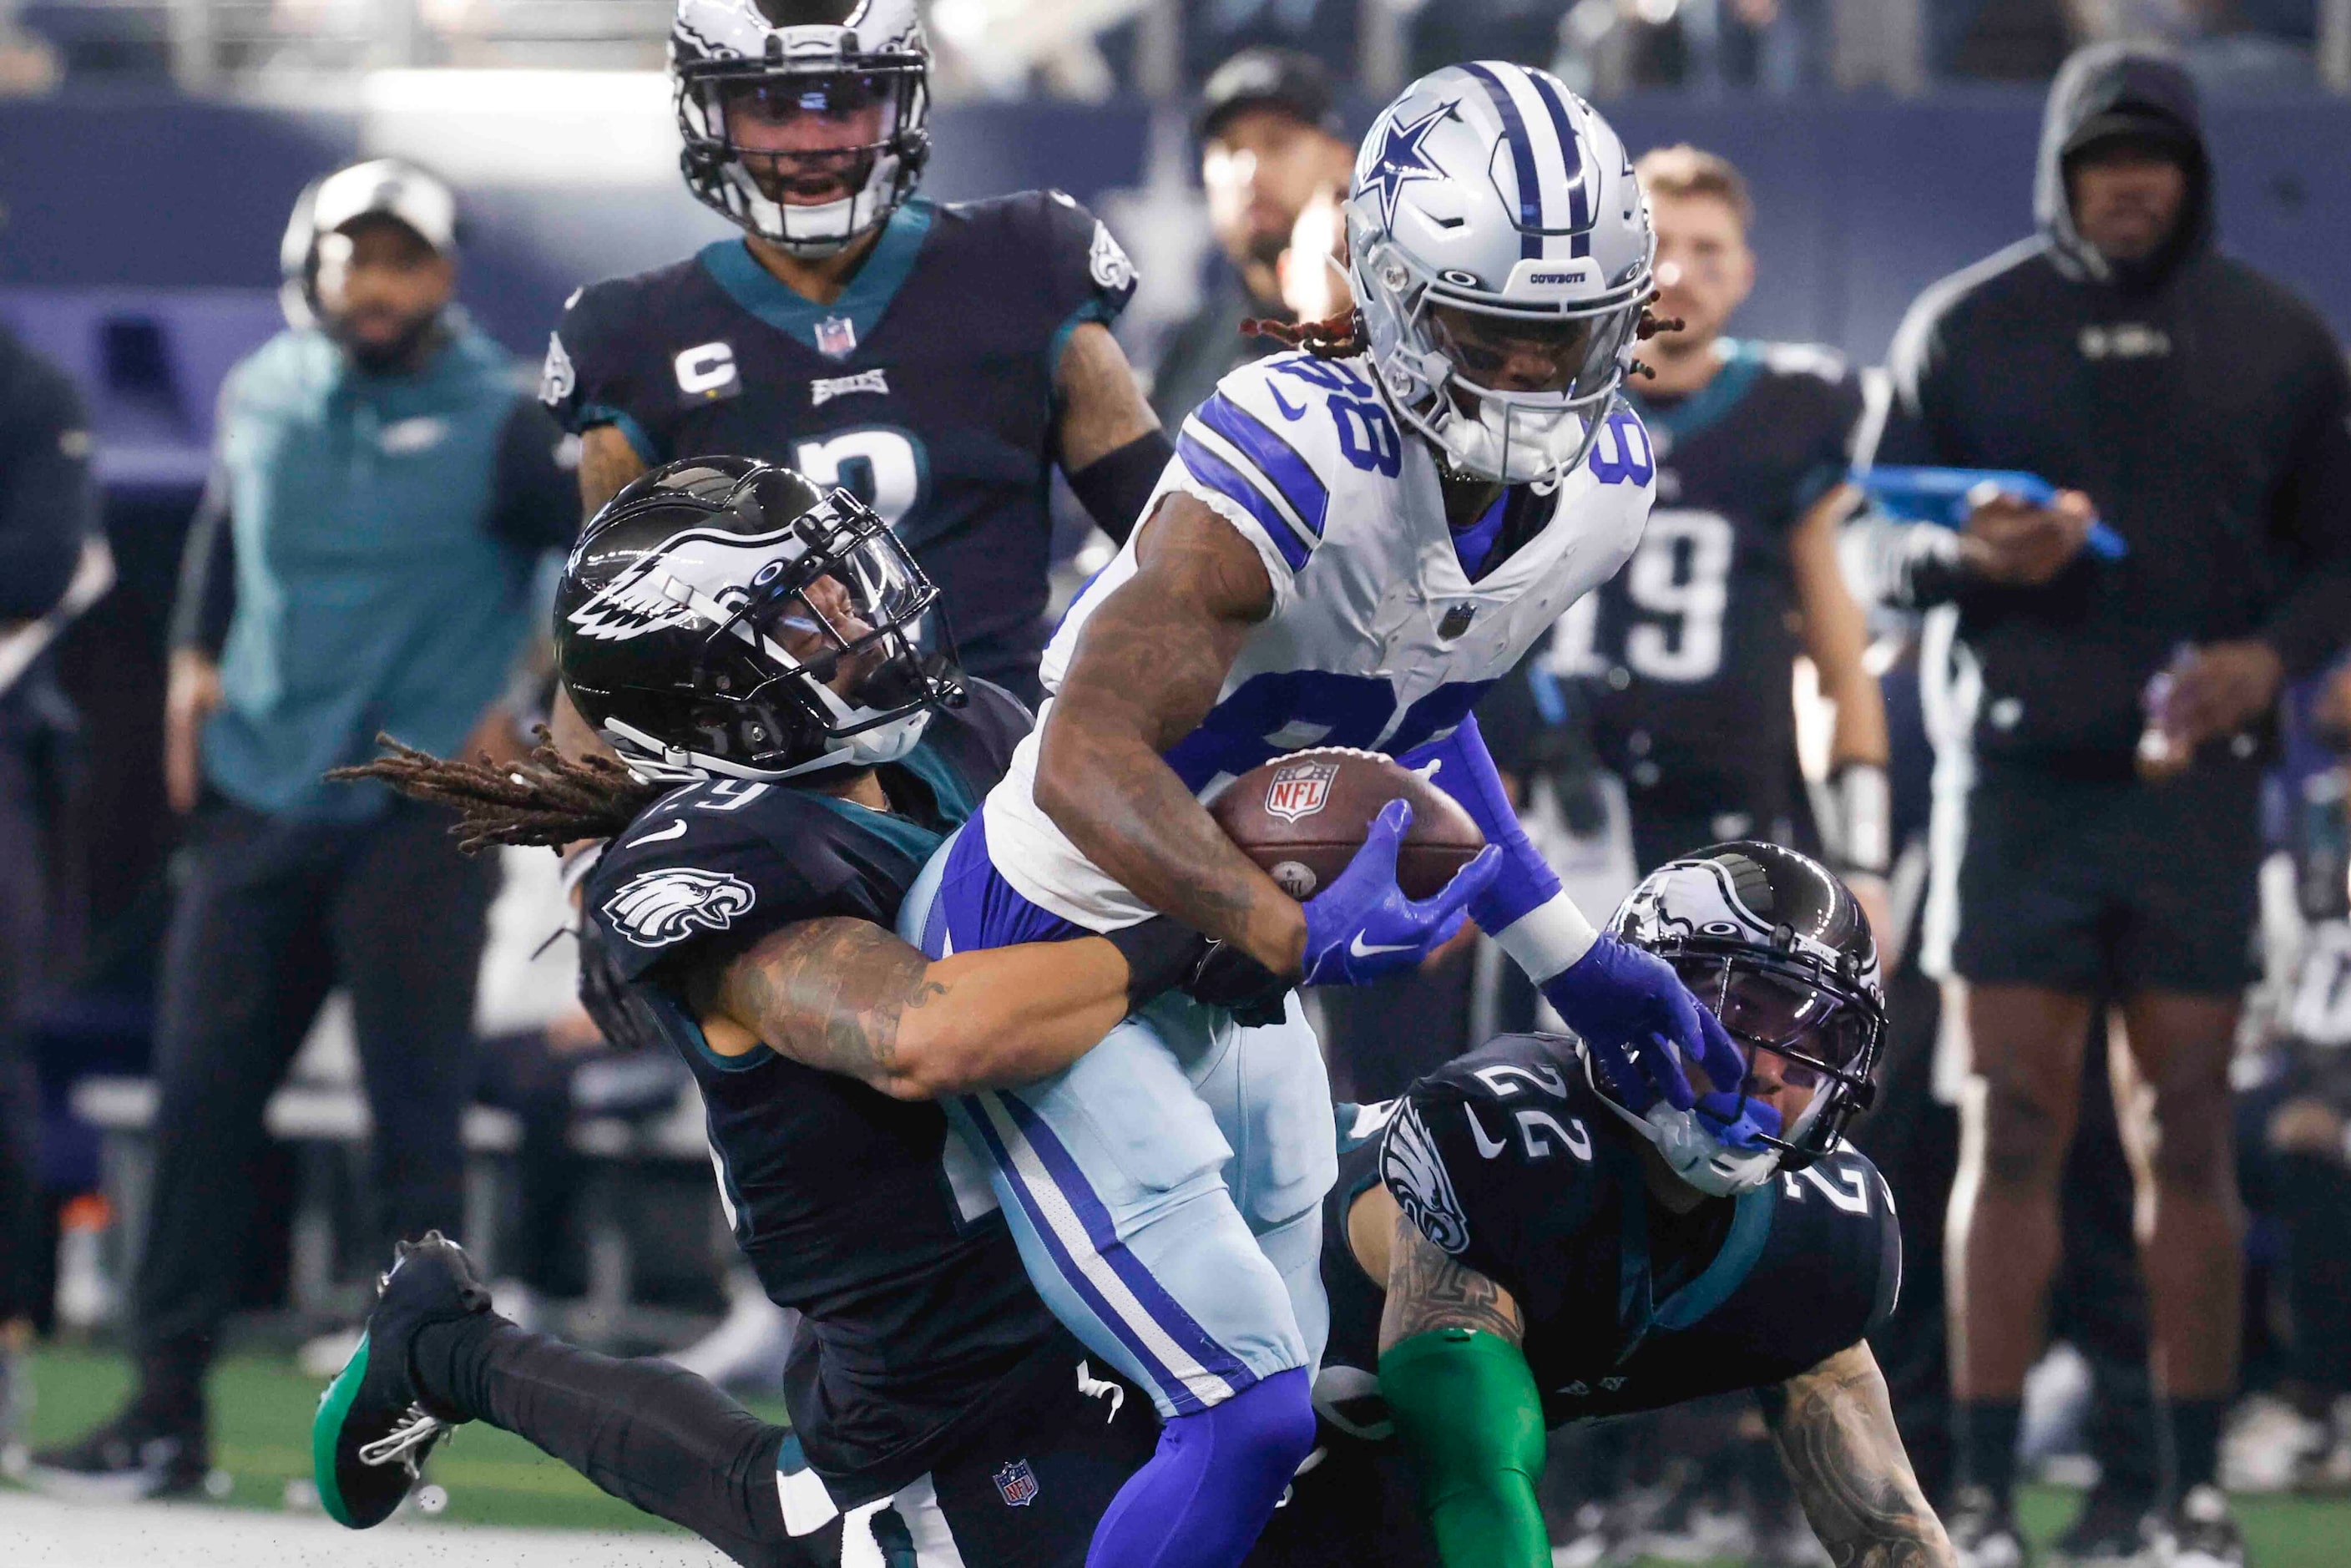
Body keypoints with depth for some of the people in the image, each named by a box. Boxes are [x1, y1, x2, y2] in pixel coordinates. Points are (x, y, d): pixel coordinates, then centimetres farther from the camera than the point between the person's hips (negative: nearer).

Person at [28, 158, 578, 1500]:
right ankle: (168, 1413, 9)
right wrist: (197, 660, 14)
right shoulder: (263, 402, 8)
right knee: (201, 1098, 3)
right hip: (258, 807, 5)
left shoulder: (498, 423, -7)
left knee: (417, 1118, -3)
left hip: (416, 819, -5)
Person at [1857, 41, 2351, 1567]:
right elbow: (1890, 544, 8)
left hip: (2196, 779, 1)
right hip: (2022, 777, -1)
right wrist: (1974, 555, -14)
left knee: (2186, 1135, 2)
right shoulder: (1966, 328, 6)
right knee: (2015, 1127, -3)